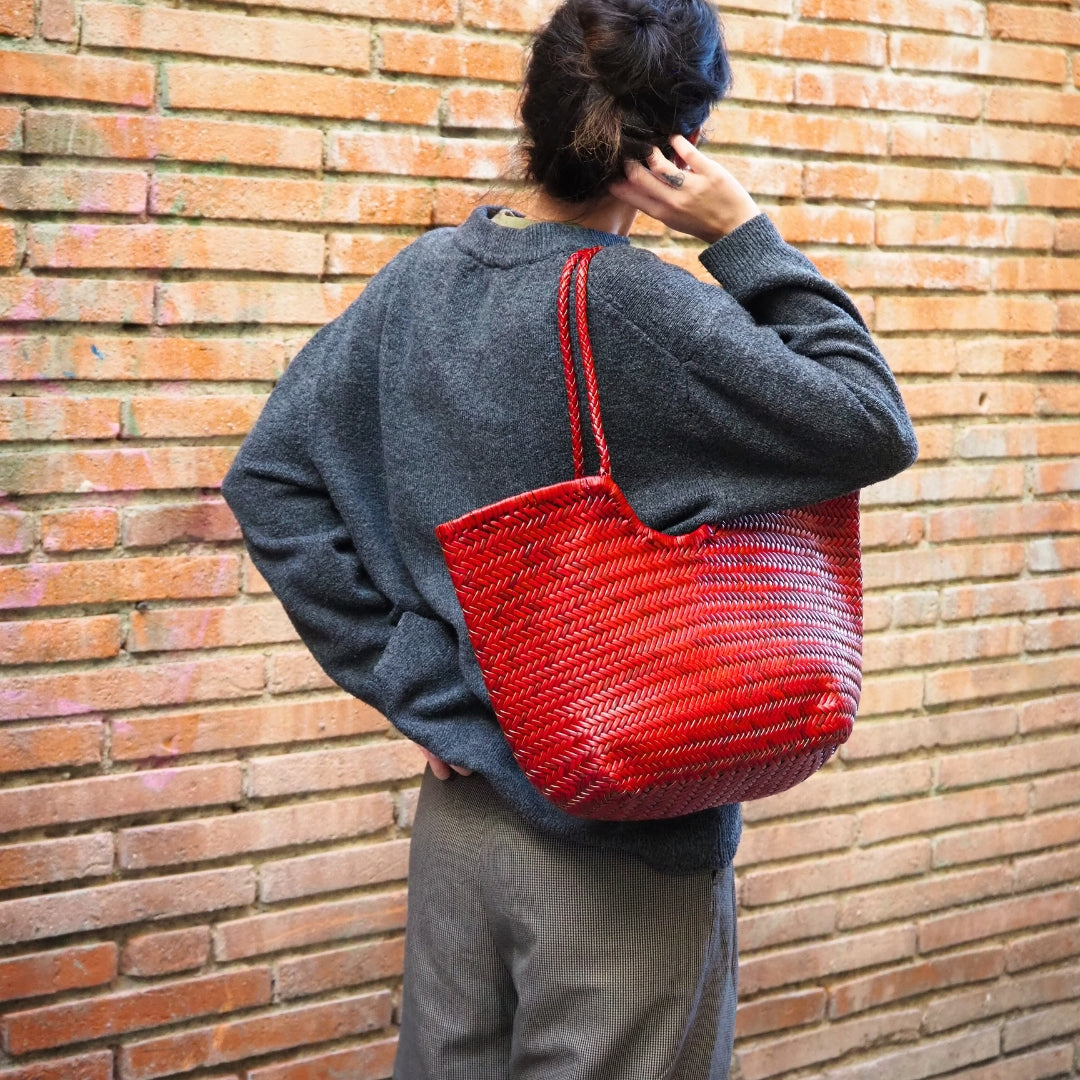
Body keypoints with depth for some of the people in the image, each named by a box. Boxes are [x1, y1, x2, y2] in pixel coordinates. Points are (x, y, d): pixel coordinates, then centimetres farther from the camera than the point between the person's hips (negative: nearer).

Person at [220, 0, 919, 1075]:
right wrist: (747, 238, -12)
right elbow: (874, 428, -14)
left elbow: (270, 475, 3)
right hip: (613, 838, -6)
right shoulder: (641, 308, -21)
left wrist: (403, 678, 2)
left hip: (458, 801, 6)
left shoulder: (418, 277, -1)